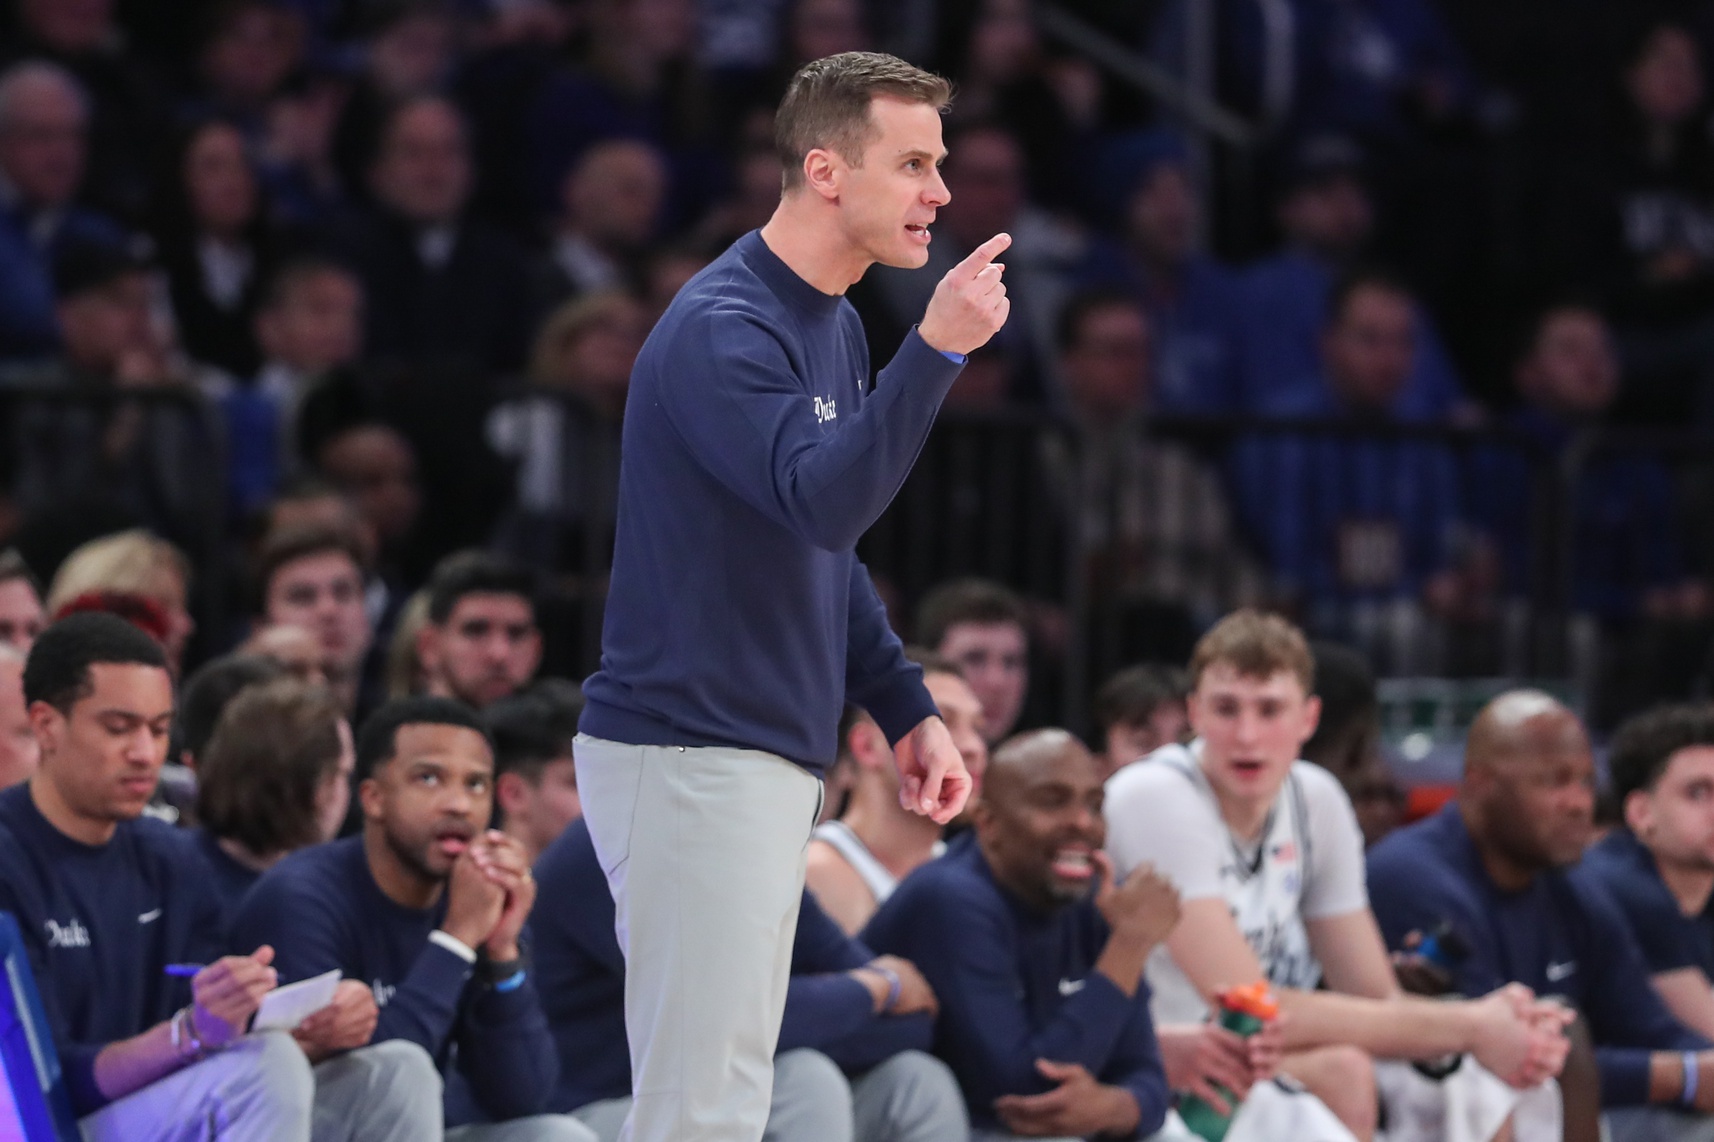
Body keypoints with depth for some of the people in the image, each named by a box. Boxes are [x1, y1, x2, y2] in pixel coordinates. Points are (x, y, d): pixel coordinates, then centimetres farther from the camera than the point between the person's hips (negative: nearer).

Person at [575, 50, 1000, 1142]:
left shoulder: (834, 326, 14)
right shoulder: (722, 331, -16)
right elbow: (822, 502, -30)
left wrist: (908, 710, 14)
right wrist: (937, 348, -35)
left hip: (772, 758, 10)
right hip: (693, 759, -10)